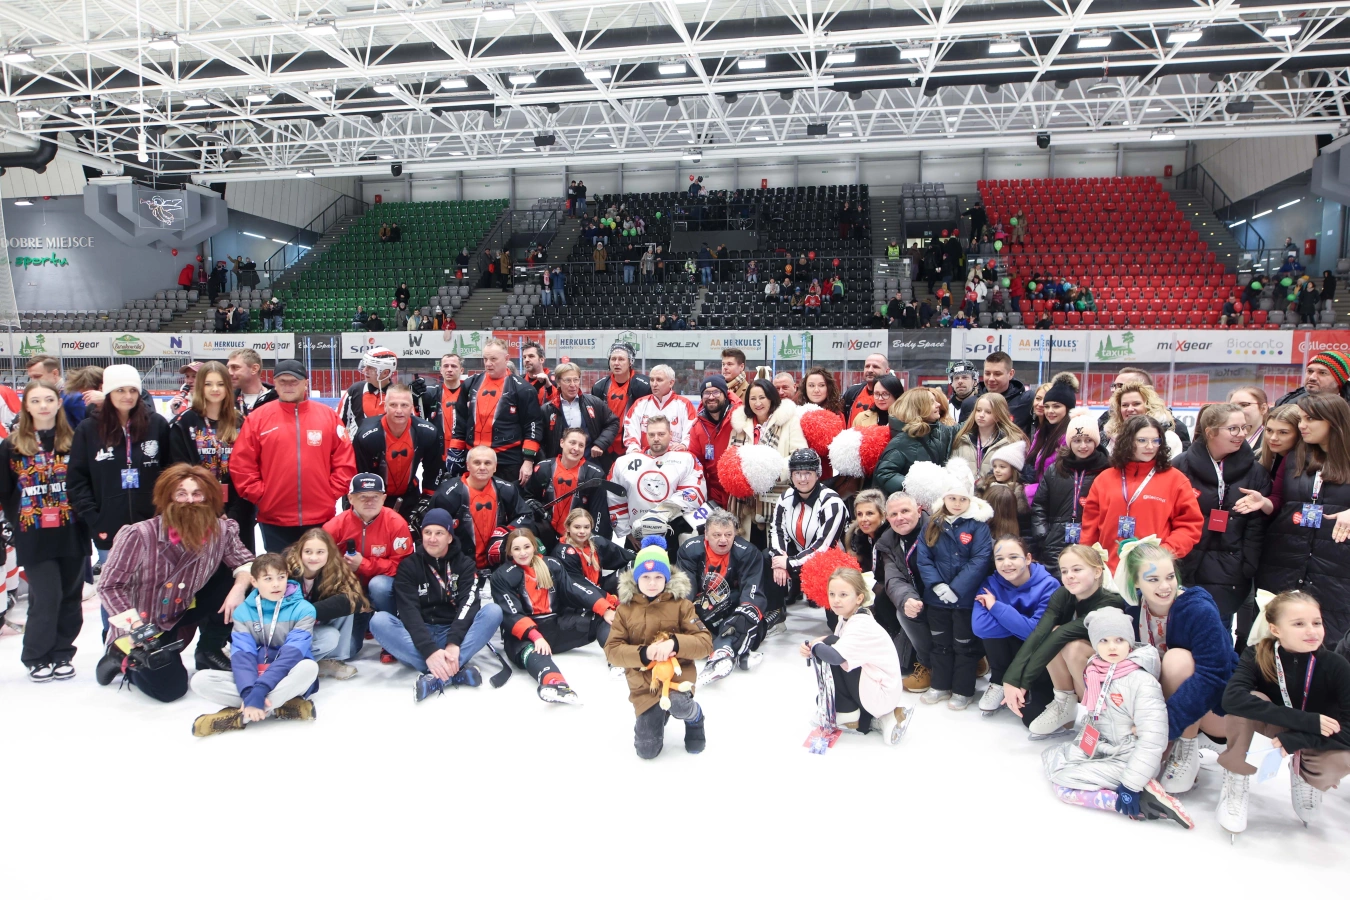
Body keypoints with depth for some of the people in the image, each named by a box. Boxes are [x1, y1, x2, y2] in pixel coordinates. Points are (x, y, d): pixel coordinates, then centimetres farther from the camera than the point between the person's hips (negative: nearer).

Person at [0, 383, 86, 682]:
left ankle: (61, 655, 24)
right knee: (46, 598, -4)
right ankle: (36, 658, 16)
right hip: (34, 539, -1)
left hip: (71, 535, 1)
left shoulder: (74, 442, 3)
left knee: (70, 598, 8)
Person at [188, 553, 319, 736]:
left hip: (285, 679, -3)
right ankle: (279, 707, -27)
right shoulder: (243, 611, 1)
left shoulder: (302, 609, -8)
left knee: (309, 667, -35)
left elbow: (292, 654, -20)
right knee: (200, 680, -20)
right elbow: (242, 654, -11)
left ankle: (239, 715, -29)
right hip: (253, 677, 3)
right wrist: (249, 691, -30)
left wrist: (259, 691, -33)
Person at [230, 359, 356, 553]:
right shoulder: (258, 417, 2)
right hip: (274, 519, 0)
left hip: (320, 518, 1)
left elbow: (345, 463, 5)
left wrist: (331, 494, -2)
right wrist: (258, 495, -3)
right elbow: (241, 464, 2)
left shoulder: (328, 416, 4)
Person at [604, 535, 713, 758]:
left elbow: (705, 643, -9)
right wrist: (644, 653, -23)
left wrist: (675, 643, -27)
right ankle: (658, 714, 33)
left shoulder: (681, 604, -3)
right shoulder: (625, 609, 1)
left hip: (677, 674, -2)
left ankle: (695, 717, 3)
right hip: (643, 682, 2)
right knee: (647, 750, -2)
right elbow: (612, 651, -5)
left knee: (677, 704, -37)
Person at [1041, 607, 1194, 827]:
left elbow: (1153, 738, -26)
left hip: (1125, 759, -9)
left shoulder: (1142, 682, -22)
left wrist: (1132, 785, -27)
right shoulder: (1095, 673, 0)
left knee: (1066, 787, -17)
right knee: (1052, 756, 5)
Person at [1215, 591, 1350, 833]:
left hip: (1313, 740, 1)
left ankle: (1306, 779, 6)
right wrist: (1305, 720, -45)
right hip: (1271, 731, -1)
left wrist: (1293, 740, -37)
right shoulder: (1256, 656, -24)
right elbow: (1232, 697, -42)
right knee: (1249, 703, -33)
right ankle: (1235, 787, -16)